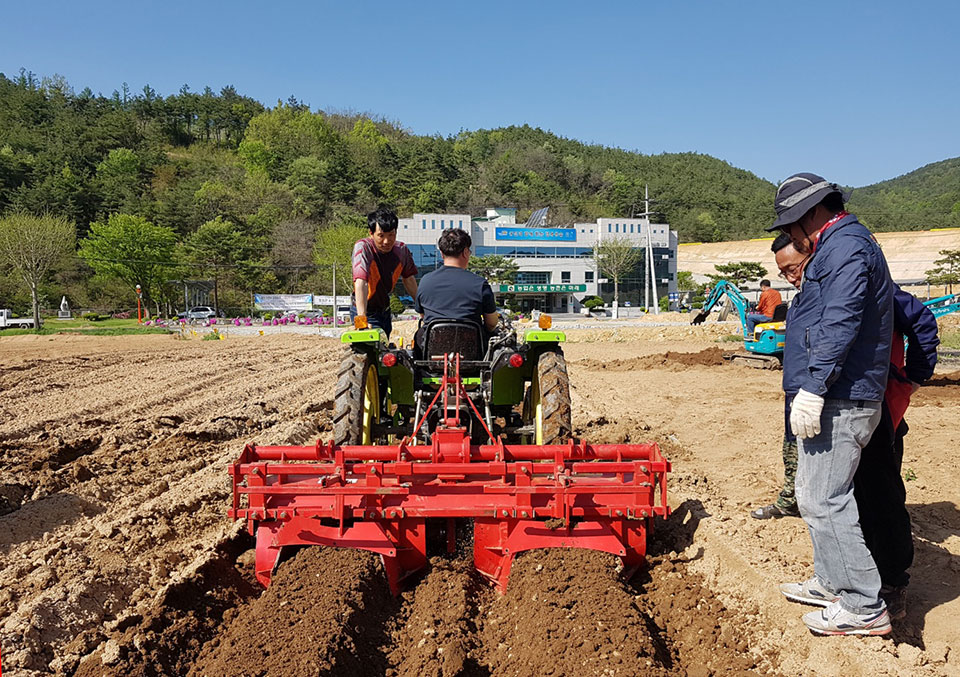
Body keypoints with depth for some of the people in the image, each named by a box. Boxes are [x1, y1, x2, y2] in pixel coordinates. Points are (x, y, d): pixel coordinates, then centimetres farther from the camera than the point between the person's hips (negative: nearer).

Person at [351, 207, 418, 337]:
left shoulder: (402, 250, -8)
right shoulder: (363, 247, -25)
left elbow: (409, 279, 9)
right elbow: (361, 283, -36)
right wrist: (362, 319, -45)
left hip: (385, 311, 6)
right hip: (365, 311, -6)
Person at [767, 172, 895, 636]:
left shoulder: (844, 246, -13)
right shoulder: (840, 247, 21)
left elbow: (839, 324, -25)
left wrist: (812, 388, -28)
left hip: (838, 404, -11)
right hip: (831, 400, 11)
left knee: (823, 500, -7)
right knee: (814, 494, 18)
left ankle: (864, 608, 3)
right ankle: (831, 583, 31)